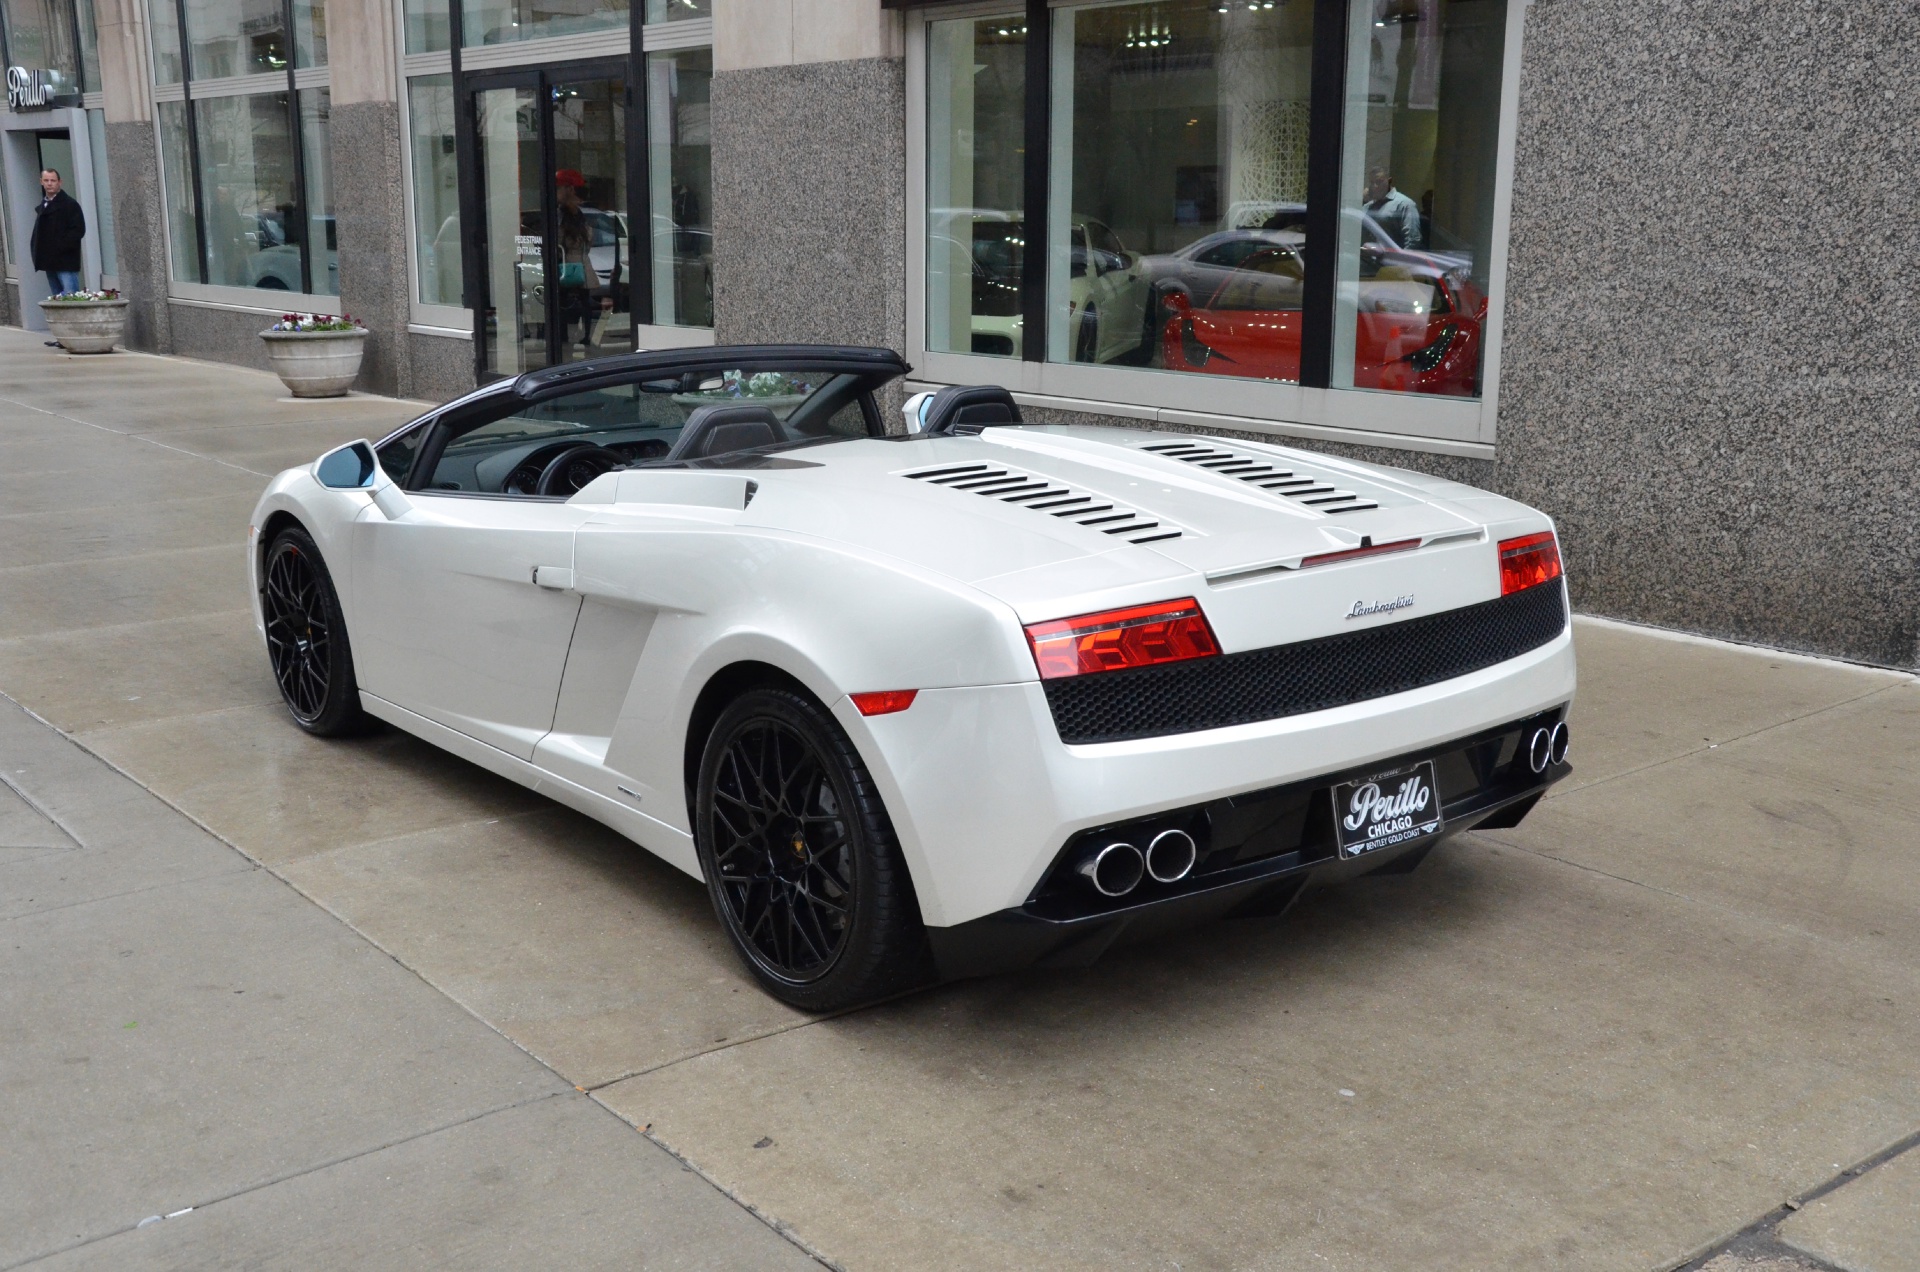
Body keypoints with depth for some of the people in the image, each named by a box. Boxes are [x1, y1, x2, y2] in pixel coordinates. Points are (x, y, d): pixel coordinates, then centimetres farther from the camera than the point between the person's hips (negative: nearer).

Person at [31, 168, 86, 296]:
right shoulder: (41, 207, 18)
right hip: (50, 261, 8)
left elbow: (78, 230, -13)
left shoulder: (69, 204, -5)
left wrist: (60, 247, -18)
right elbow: (38, 232, 21)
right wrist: (37, 254, 7)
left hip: (66, 262, -8)